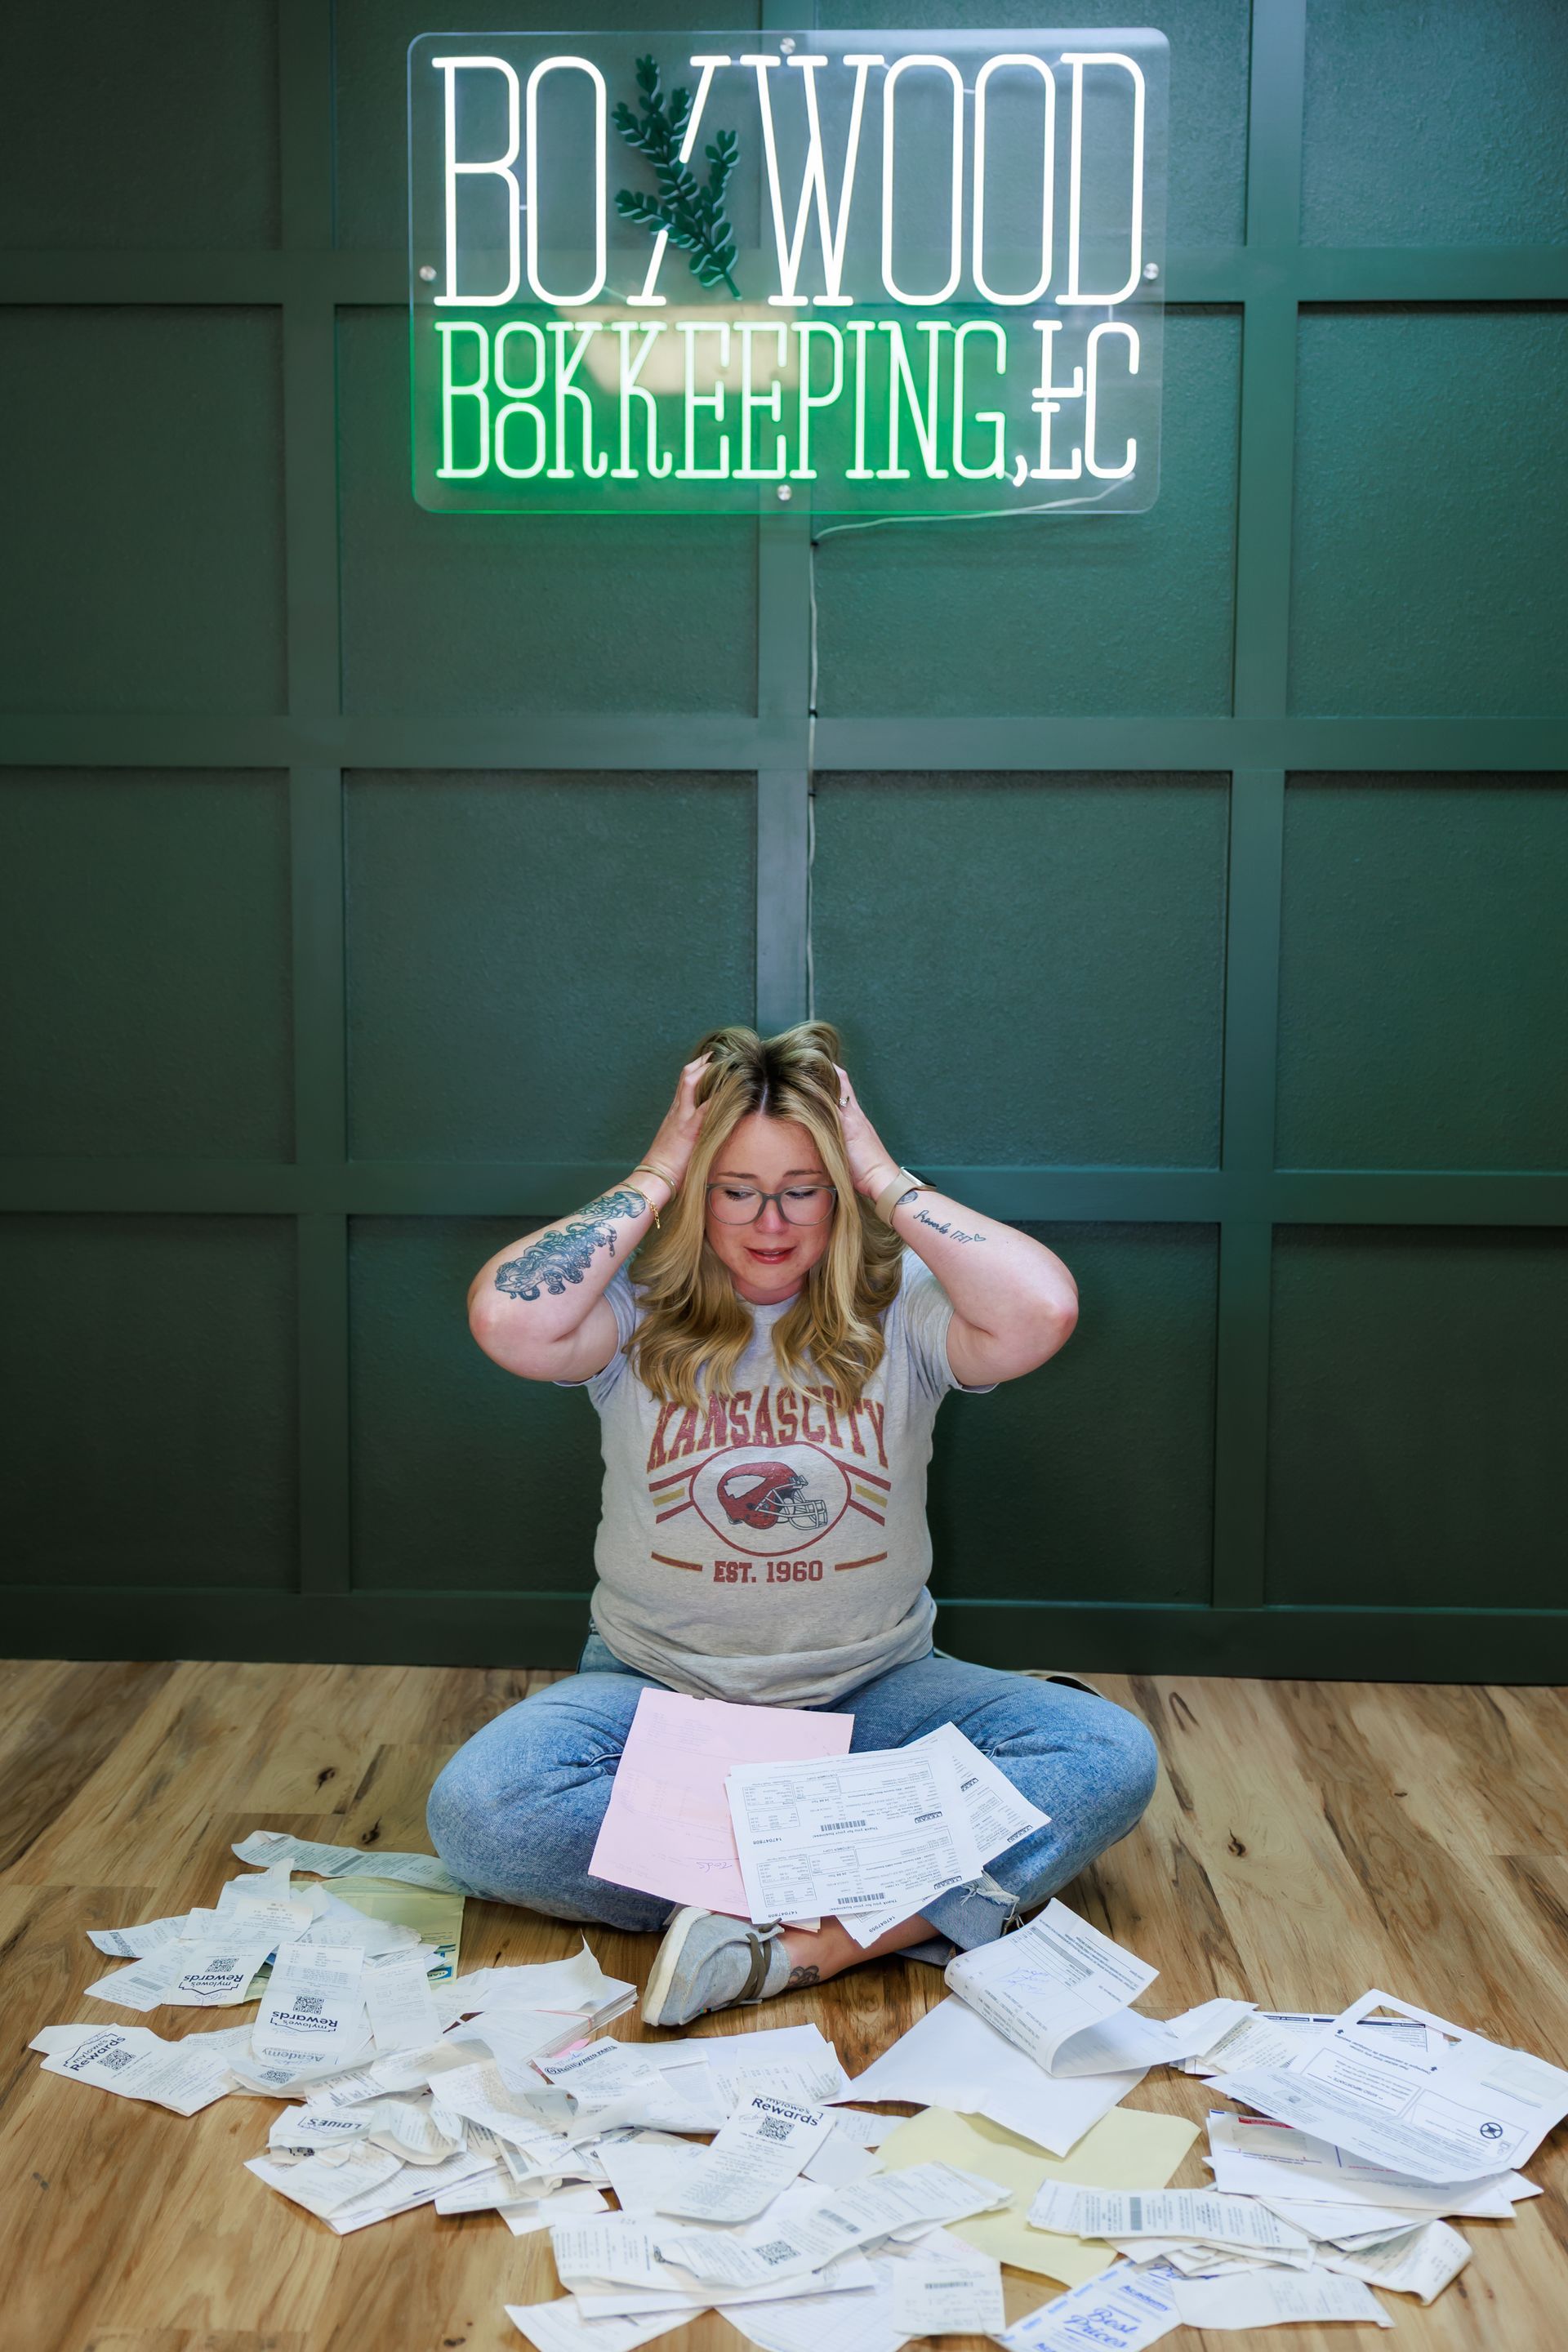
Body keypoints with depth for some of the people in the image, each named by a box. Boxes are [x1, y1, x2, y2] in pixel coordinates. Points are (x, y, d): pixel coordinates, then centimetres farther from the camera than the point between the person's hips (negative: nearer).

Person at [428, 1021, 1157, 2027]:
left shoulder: (901, 1310, -3)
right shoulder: (638, 1311, -3)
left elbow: (1043, 1311, -24)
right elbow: (508, 1320, -25)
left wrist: (887, 1179, -15)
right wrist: (654, 1178, -15)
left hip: (873, 1689, 0)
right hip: (658, 1691, 0)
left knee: (1111, 1757, -23)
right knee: (477, 1809, -29)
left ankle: (799, 1947, -31)